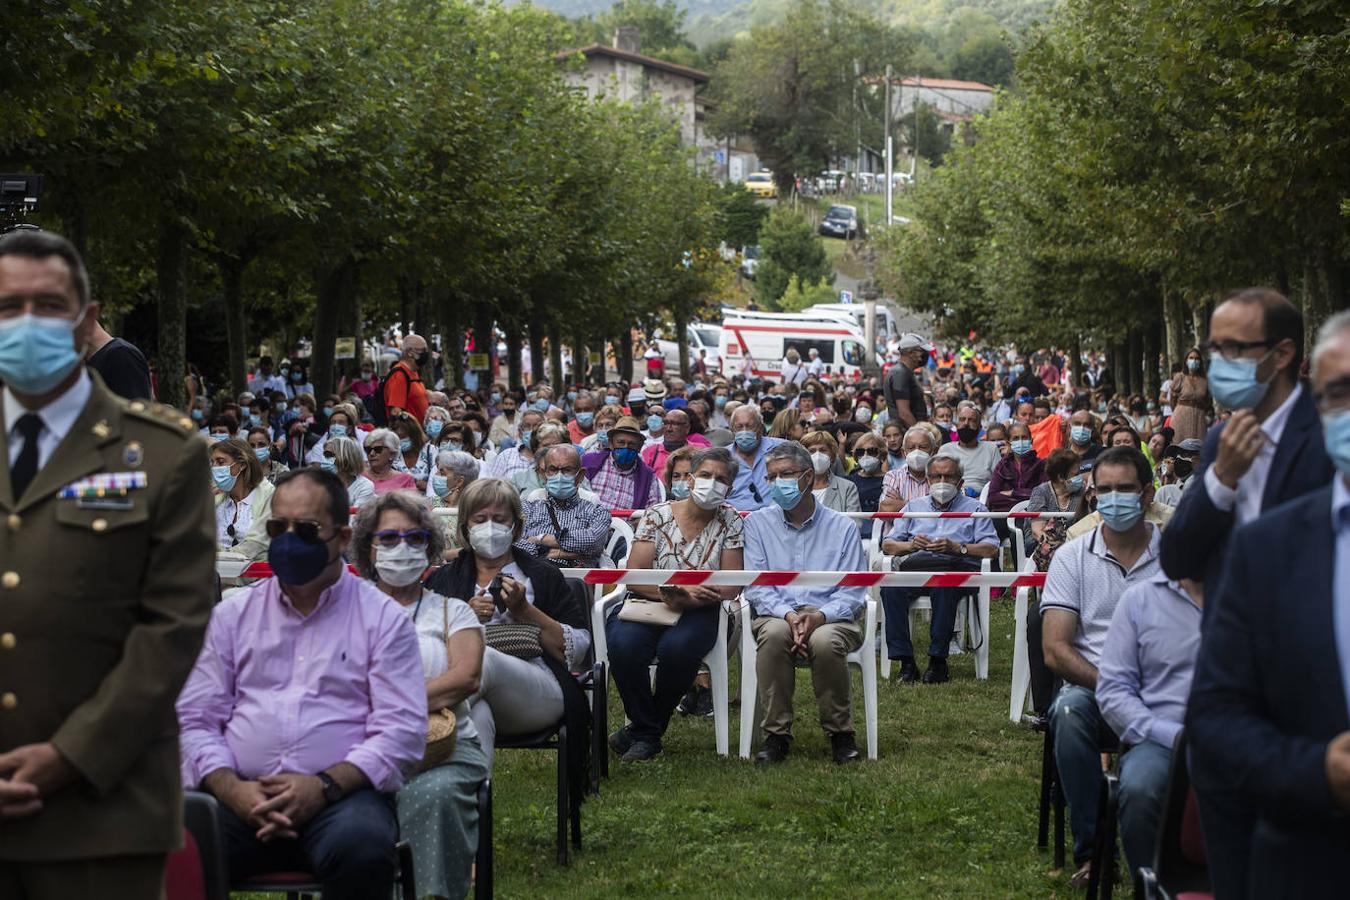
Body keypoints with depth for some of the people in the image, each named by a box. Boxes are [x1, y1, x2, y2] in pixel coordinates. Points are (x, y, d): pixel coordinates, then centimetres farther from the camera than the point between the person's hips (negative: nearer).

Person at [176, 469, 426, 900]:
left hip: (341, 794, -1)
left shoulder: (383, 618, 9)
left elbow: (402, 731, -1)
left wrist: (325, 786, -16)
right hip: (240, 795, 1)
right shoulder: (233, 614, 17)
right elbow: (195, 719, 11)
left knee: (361, 849, -36)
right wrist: (232, 789, -9)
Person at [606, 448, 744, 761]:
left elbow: (731, 587, -2)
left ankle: (644, 732, -11)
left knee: (677, 647, -35)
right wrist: (678, 590, -20)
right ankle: (647, 731, -9)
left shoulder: (730, 522, 3)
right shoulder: (657, 515, 2)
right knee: (623, 644, -33)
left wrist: (684, 600, -18)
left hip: (698, 614, 0)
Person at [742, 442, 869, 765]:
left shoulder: (842, 527, 9)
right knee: (774, 633, -36)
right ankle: (776, 735, -25)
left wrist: (821, 616, -18)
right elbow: (755, 586, 2)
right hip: (776, 614, 1)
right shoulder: (757, 523, 12)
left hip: (830, 617, -1)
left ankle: (840, 733, -15)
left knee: (824, 640, -36)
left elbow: (853, 592, 2)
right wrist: (788, 615, -17)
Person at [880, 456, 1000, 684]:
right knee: (890, 586, -32)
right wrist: (911, 545, 0)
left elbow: (992, 549, 6)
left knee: (943, 585, -40)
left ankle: (938, 660, -32)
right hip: (915, 564, 3)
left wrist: (957, 547, -8)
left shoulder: (974, 509, 22)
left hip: (955, 566, -3)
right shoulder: (915, 506, 30)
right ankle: (905, 661, -30)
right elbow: (887, 545, 21)